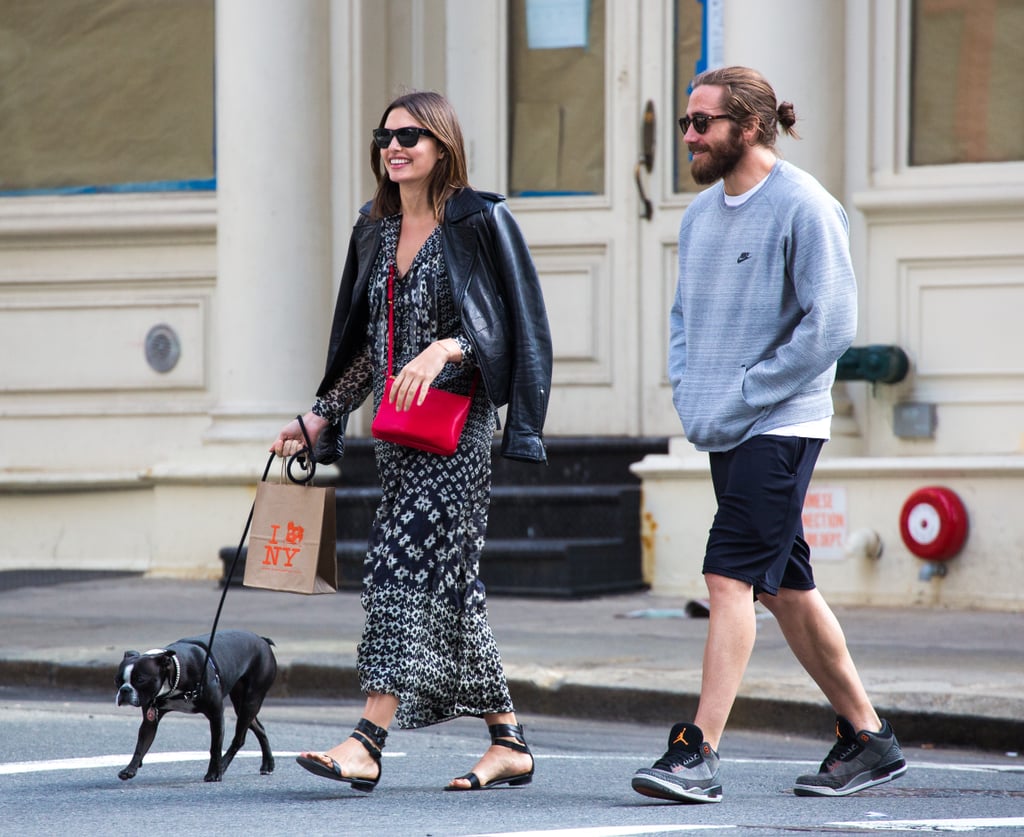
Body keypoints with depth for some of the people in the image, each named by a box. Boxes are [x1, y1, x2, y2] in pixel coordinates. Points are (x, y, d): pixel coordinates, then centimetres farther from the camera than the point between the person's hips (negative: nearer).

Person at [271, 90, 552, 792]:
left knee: (405, 562, -16)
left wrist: (447, 349, -22)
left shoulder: (482, 221, -5)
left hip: (457, 422, -7)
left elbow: (518, 323, -8)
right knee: (448, 582, 6)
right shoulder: (376, 231, 16)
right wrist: (320, 418, 13)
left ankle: (369, 742, -22)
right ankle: (509, 742, 13)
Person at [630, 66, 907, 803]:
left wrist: (738, 399, -17)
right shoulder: (702, 213, 13)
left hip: (779, 429, -8)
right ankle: (868, 737, 21)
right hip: (726, 434, 8)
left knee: (732, 578, -14)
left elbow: (830, 326, -17)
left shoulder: (805, 208, -11)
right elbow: (685, 314, 23)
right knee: (786, 588, 12)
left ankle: (699, 754, -17)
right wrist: (689, 396, 5)